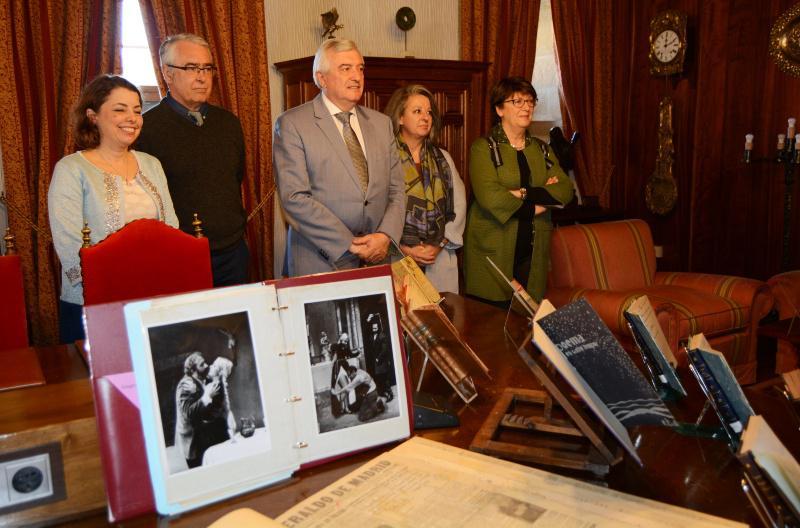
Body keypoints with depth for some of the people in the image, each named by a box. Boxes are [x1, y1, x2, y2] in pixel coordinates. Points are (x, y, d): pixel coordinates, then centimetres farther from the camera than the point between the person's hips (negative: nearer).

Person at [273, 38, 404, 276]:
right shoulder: (292, 124, -6)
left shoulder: (381, 123, 10)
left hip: (376, 258, 4)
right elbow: (294, 198, -13)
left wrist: (386, 235, -8)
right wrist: (349, 244, -15)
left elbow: (396, 189, 9)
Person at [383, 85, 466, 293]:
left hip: (440, 259, 4)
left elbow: (458, 205, 9)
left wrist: (439, 245, -3)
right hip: (397, 258, -4)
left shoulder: (443, 158, 15)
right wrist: (404, 249, -12)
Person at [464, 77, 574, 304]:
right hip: (493, 252, -5)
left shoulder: (541, 149, 15)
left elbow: (565, 190, 1)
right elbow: (490, 197, -18)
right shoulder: (483, 148, -3)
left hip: (533, 252, 5)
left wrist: (525, 194, -14)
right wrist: (539, 203, -7)